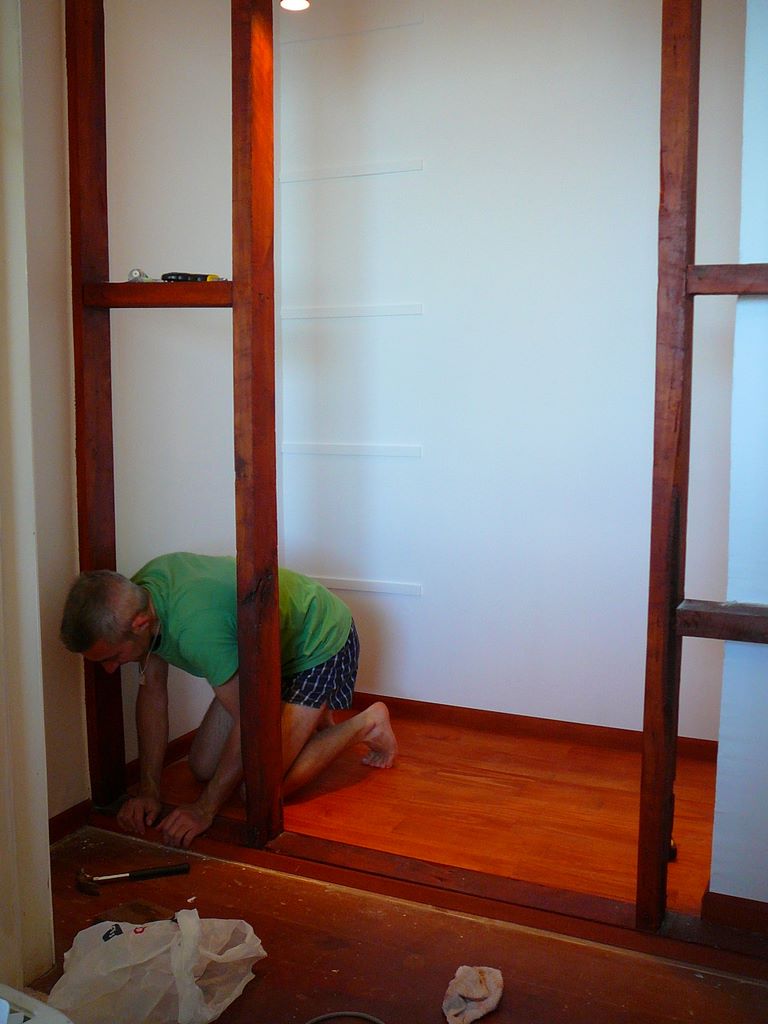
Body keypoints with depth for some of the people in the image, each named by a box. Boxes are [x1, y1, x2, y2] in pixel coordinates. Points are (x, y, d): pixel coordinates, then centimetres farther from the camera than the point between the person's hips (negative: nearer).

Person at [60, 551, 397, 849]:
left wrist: (204, 809, -22)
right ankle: (308, 715, 26)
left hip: (320, 643, -8)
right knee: (203, 768, 7)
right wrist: (149, 791, -6)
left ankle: (366, 724, 7)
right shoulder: (137, 595, -16)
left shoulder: (195, 626, -42)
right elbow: (152, 691, -4)